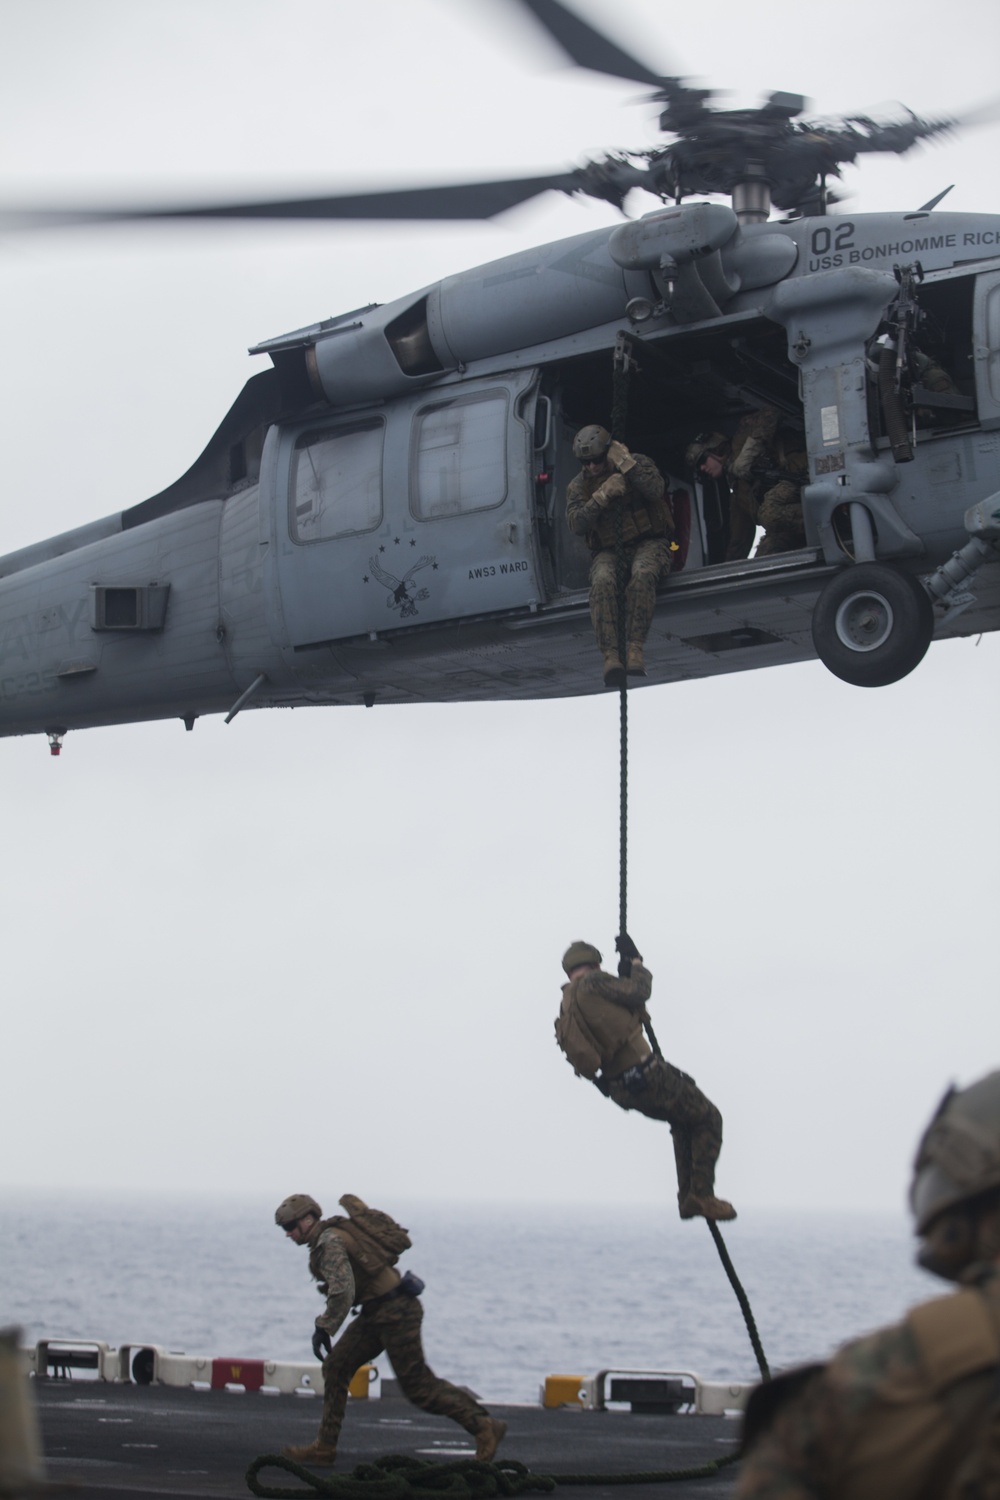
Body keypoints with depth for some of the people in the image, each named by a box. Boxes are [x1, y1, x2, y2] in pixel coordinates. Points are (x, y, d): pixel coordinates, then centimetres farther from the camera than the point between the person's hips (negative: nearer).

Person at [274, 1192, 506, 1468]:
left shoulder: (329, 1242, -18)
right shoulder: (332, 1234, 13)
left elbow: (343, 1291, -29)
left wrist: (323, 1328, -24)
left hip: (395, 1311, -10)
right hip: (376, 1312, 10)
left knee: (418, 1386, -4)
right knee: (335, 1367, 7)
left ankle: (484, 1427, 3)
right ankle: (324, 1447, 9)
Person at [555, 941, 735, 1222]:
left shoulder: (566, 1011, 11)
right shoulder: (592, 983, -13)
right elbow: (639, 990, -10)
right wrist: (635, 961, 7)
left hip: (621, 1090, 9)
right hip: (646, 1074, -9)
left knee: (683, 1122, 28)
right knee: (708, 1120, 7)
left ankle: (688, 1198, 24)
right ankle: (702, 1196, 0)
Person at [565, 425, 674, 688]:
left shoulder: (638, 463, 3)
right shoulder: (579, 486, 8)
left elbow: (655, 490, -17)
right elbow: (575, 525, -7)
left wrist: (625, 464, -18)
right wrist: (601, 497, -19)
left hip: (648, 544, -2)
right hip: (608, 551, 2)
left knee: (642, 575, -38)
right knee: (603, 581, -34)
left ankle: (635, 650, -44)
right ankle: (610, 656, -44)